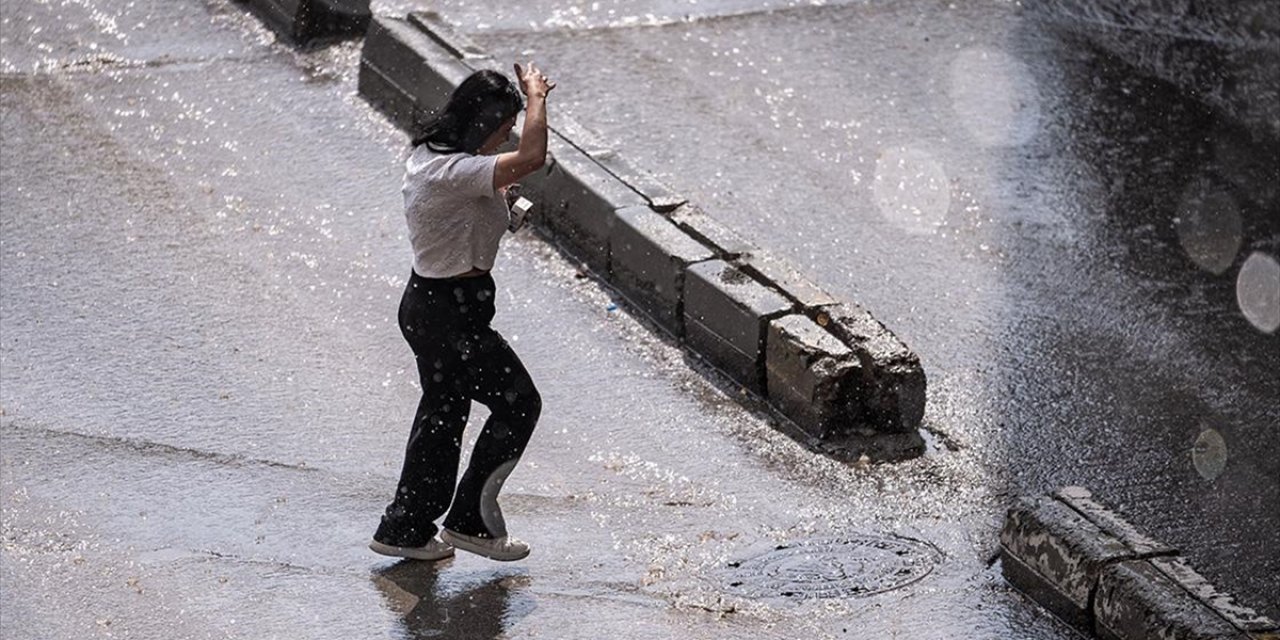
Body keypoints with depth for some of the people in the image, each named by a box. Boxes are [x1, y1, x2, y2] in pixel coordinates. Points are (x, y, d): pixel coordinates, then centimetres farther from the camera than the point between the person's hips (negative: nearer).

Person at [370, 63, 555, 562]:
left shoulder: (428, 158, 5)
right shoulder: (451, 172, -27)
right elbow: (532, 157, -37)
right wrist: (535, 97, -21)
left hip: (427, 302, 10)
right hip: (451, 313, -10)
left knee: (443, 412, 21)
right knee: (518, 402, 4)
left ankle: (406, 530, 30)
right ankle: (470, 520, 12)